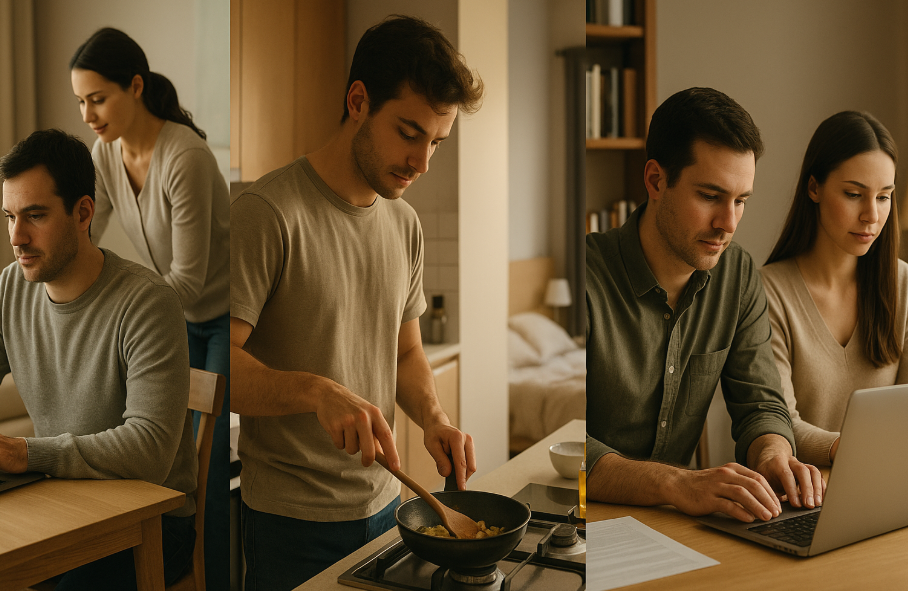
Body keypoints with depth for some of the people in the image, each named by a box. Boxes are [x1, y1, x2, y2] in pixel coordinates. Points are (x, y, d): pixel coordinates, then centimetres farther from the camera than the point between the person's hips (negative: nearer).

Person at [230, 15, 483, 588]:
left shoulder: (406, 225, 5)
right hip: (291, 520, -6)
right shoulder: (268, 212, -17)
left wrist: (433, 417, -6)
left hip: (384, 502, 7)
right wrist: (315, 391, -35)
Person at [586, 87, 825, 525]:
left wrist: (772, 454, -19)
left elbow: (760, 404, 4)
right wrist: (676, 484, -38)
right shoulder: (587, 275, -19)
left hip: (671, 522, 5)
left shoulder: (739, 275, 3)